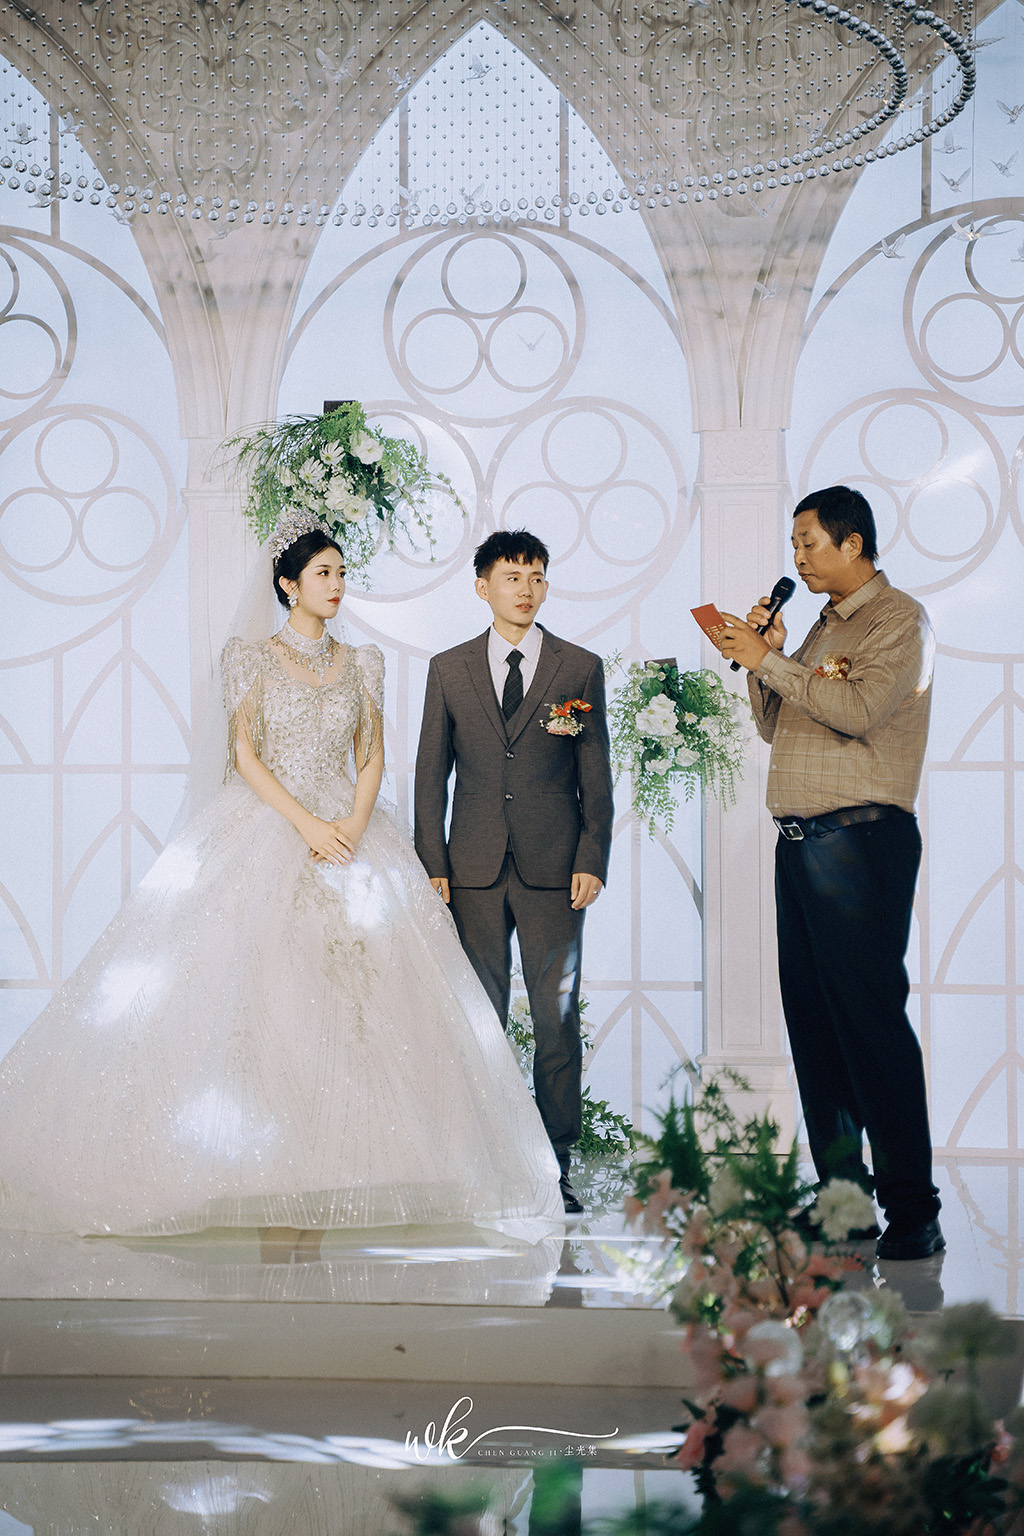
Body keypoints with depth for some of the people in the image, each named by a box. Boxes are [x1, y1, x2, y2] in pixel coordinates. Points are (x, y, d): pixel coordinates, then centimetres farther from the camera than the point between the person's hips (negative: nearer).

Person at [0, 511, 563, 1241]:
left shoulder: (360, 664, 13)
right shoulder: (253, 659, 4)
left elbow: (372, 757, 9)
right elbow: (245, 754, -3)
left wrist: (354, 824, -9)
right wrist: (306, 823, -14)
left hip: (347, 833, 3)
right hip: (265, 834, -3)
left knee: (340, 995, -7)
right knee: (257, 994, -11)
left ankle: (314, 1185, -6)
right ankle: (259, 1173, -10)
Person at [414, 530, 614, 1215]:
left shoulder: (581, 668, 5)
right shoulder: (449, 669, 8)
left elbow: (596, 775, 5)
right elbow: (432, 772, 9)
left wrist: (592, 860, -4)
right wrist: (432, 863, 1)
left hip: (553, 868, -1)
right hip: (475, 869, 1)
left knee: (558, 1017, 0)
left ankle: (556, 1165, 7)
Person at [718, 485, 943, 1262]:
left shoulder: (900, 619, -4)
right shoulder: (824, 628, 22)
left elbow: (859, 710, -18)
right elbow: (776, 726, 23)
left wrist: (771, 662, -11)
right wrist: (764, 653, 9)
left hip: (861, 840, -8)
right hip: (801, 842, 9)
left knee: (870, 1016, -11)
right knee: (812, 1019, 7)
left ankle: (912, 1212, -9)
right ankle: (840, 1192, 12)